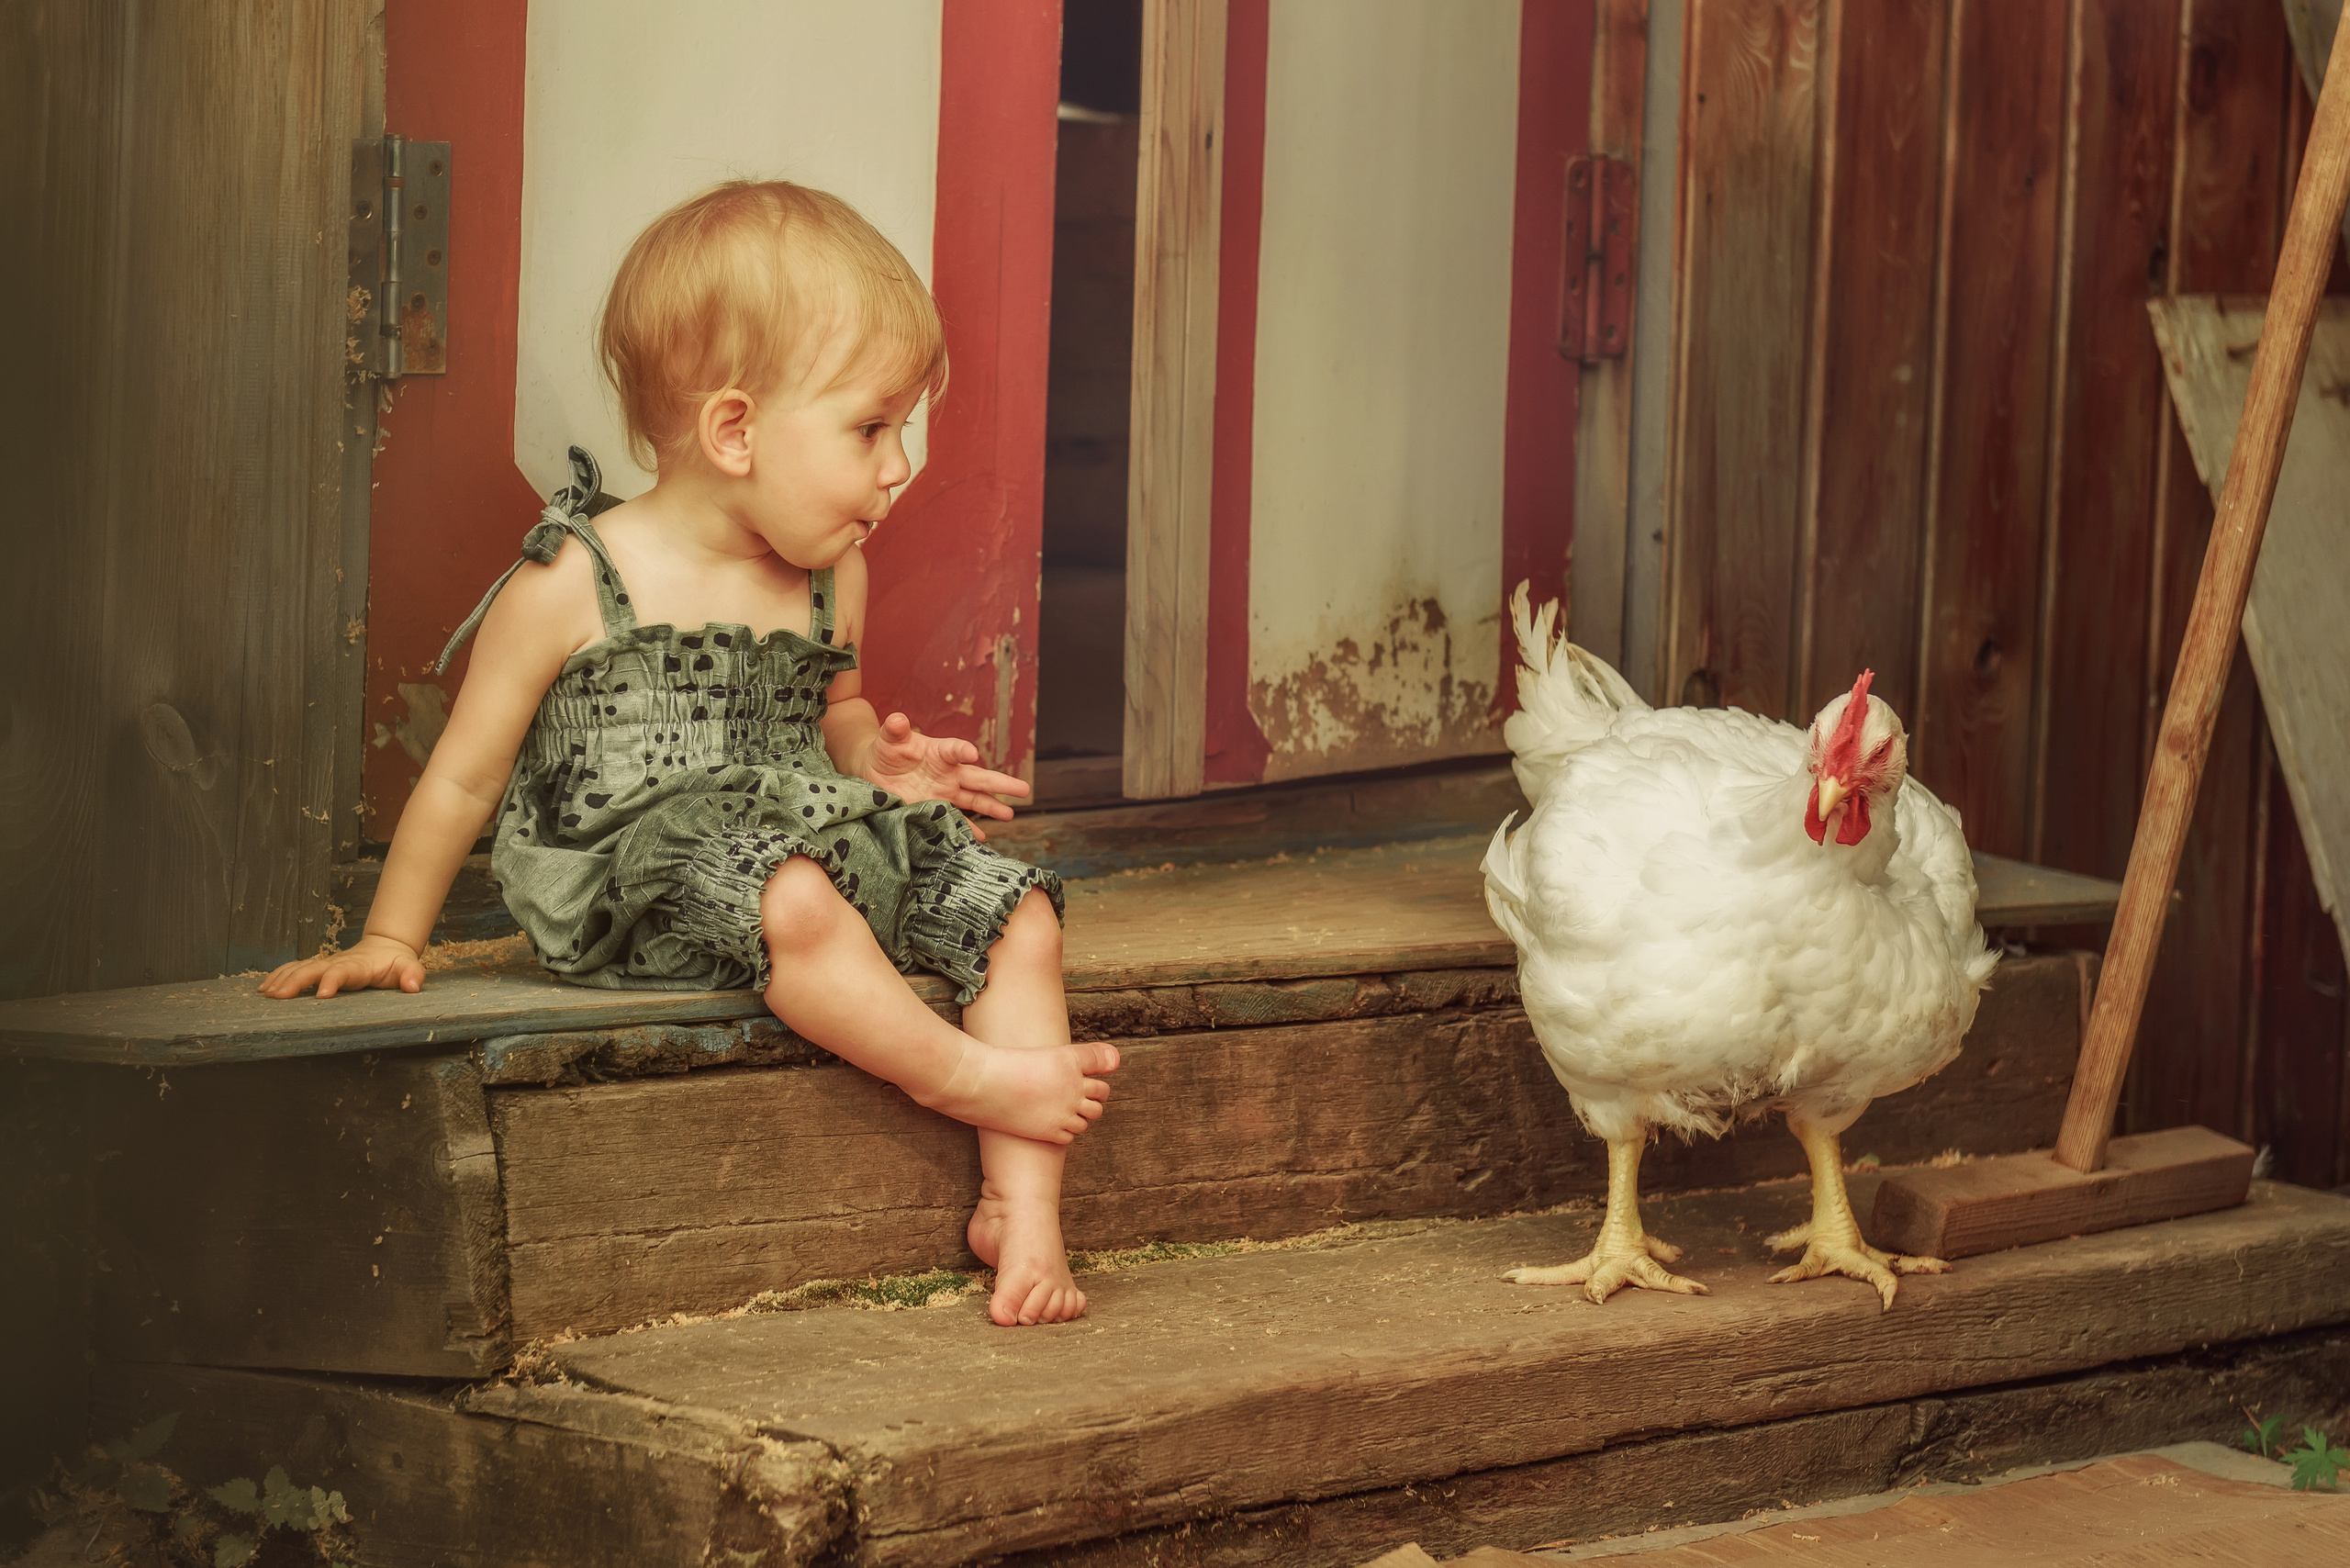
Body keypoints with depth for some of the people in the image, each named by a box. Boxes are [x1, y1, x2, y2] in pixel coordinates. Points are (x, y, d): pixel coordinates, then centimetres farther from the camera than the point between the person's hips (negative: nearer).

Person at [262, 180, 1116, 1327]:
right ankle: (968, 1077, -23)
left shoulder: (830, 583, 9)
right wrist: (391, 941, 6)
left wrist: (875, 757, 7)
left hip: (821, 846, 7)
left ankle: (1020, 1201, -14)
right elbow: (467, 773, 0)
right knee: (790, 899, -37)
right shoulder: (573, 586, -9)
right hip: (643, 879, -6)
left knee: (1016, 909, -10)